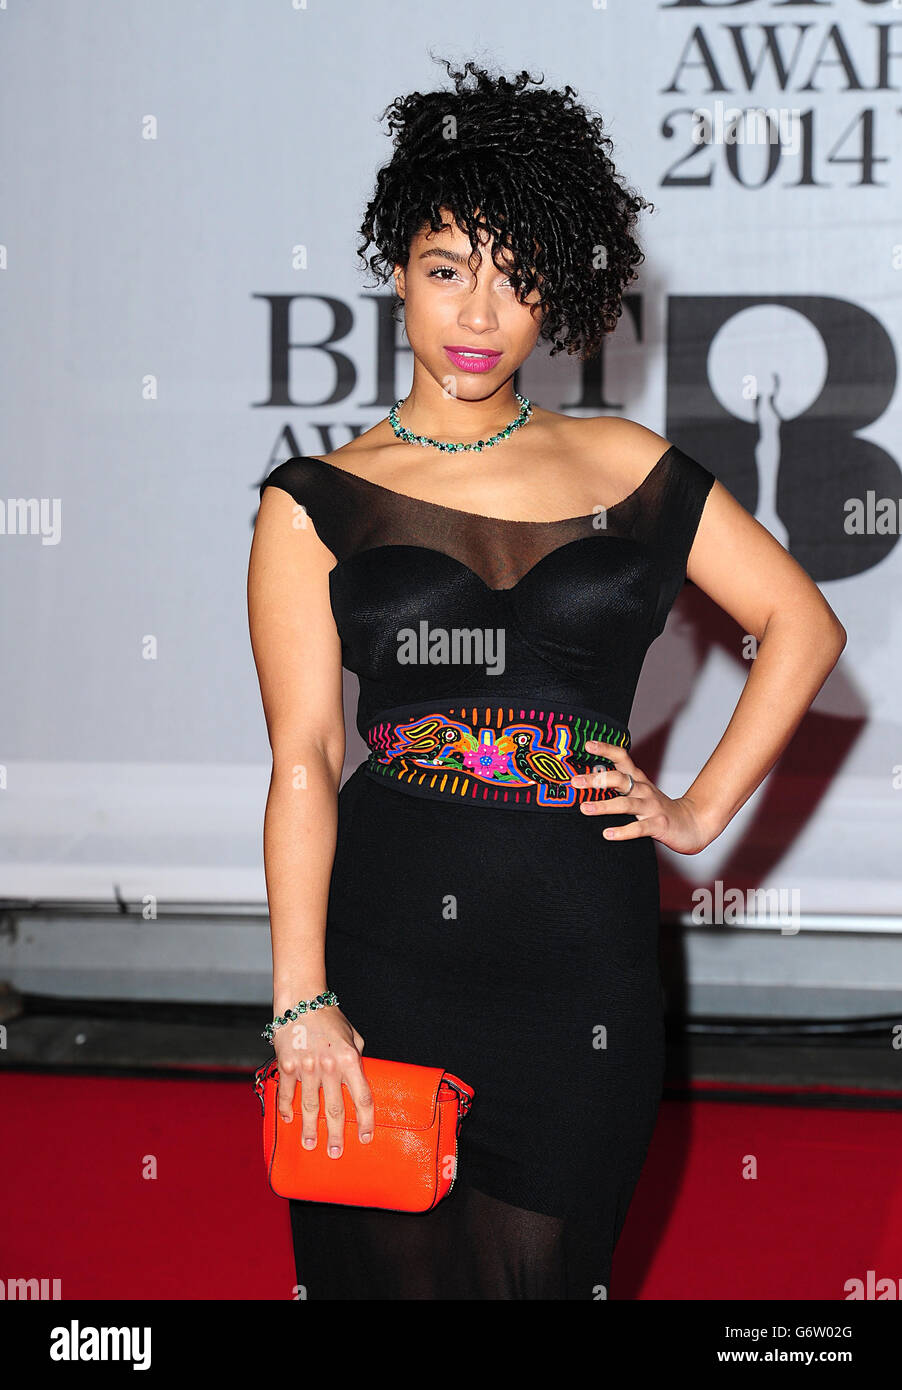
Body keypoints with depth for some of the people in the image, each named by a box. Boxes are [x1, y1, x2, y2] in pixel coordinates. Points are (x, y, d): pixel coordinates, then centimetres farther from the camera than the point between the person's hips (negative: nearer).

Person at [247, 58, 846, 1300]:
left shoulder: (626, 470, 7)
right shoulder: (318, 504, 1)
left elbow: (803, 623, 14)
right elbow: (304, 761, -5)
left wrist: (701, 812, 5)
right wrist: (302, 999, -11)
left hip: (583, 952, 1)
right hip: (389, 949, -1)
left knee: (543, 1270, 7)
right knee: (397, 1267, 3)